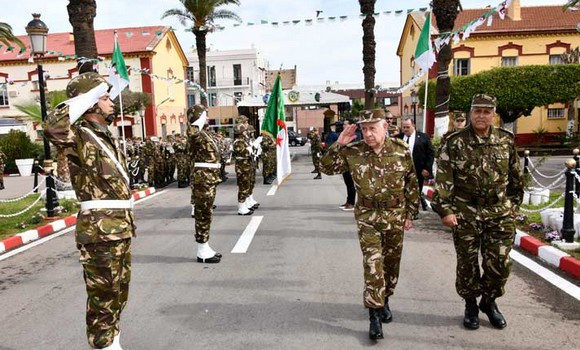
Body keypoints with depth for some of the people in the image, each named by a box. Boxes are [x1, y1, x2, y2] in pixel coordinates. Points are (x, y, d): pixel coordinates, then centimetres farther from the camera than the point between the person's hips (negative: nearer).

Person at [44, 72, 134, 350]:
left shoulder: (107, 136, 15)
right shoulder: (79, 137, -12)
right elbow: (52, 128, -36)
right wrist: (87, 97, -23)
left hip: (120, 227, 9)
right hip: (100, 229, -9)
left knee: (118, 292, 20)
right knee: (103, 296, 2)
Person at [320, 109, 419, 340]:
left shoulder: (401, 150, -6)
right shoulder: (353, 152, -8)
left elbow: (412, 183, 2)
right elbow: (326, 168, -3)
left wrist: (410, 214, 3)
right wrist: (338, 145, -17)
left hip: (396, 215, 2)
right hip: (367, 216, -2)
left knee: (391, 262, 15)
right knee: (373, 264, -8)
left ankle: (384, 300, 38)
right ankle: (375, 315, 1)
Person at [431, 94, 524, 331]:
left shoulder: (506, 141, 4)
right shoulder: (455, 142, -7)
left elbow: (515, 177, 14)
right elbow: (443, 179, -10)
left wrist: (514, 204, 13)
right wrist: (444, 209, -15)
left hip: (500, 213, 3)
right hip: (465, 213, -2)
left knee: (500, 263, 5)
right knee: (467, 262, 9)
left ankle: (489, 302, 30)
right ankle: (471, 305, 28)